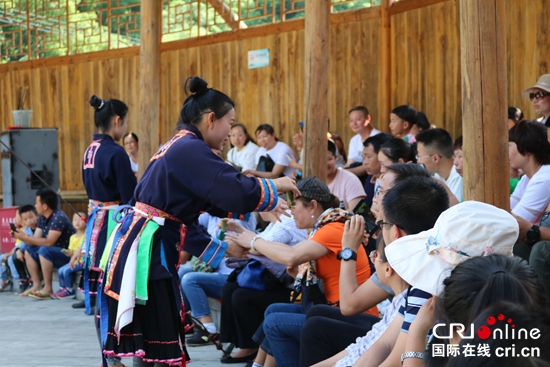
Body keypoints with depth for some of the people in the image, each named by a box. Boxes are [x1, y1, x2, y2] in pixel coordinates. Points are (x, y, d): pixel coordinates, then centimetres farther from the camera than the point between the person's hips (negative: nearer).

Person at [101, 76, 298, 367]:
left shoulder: (177, 148, 19)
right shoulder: (190, 149, -13)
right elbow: (237, 192, -21)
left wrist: (222, 249, 23)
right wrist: (273, 188, -3)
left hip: (144, 248, 10)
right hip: (146, 252, -10)